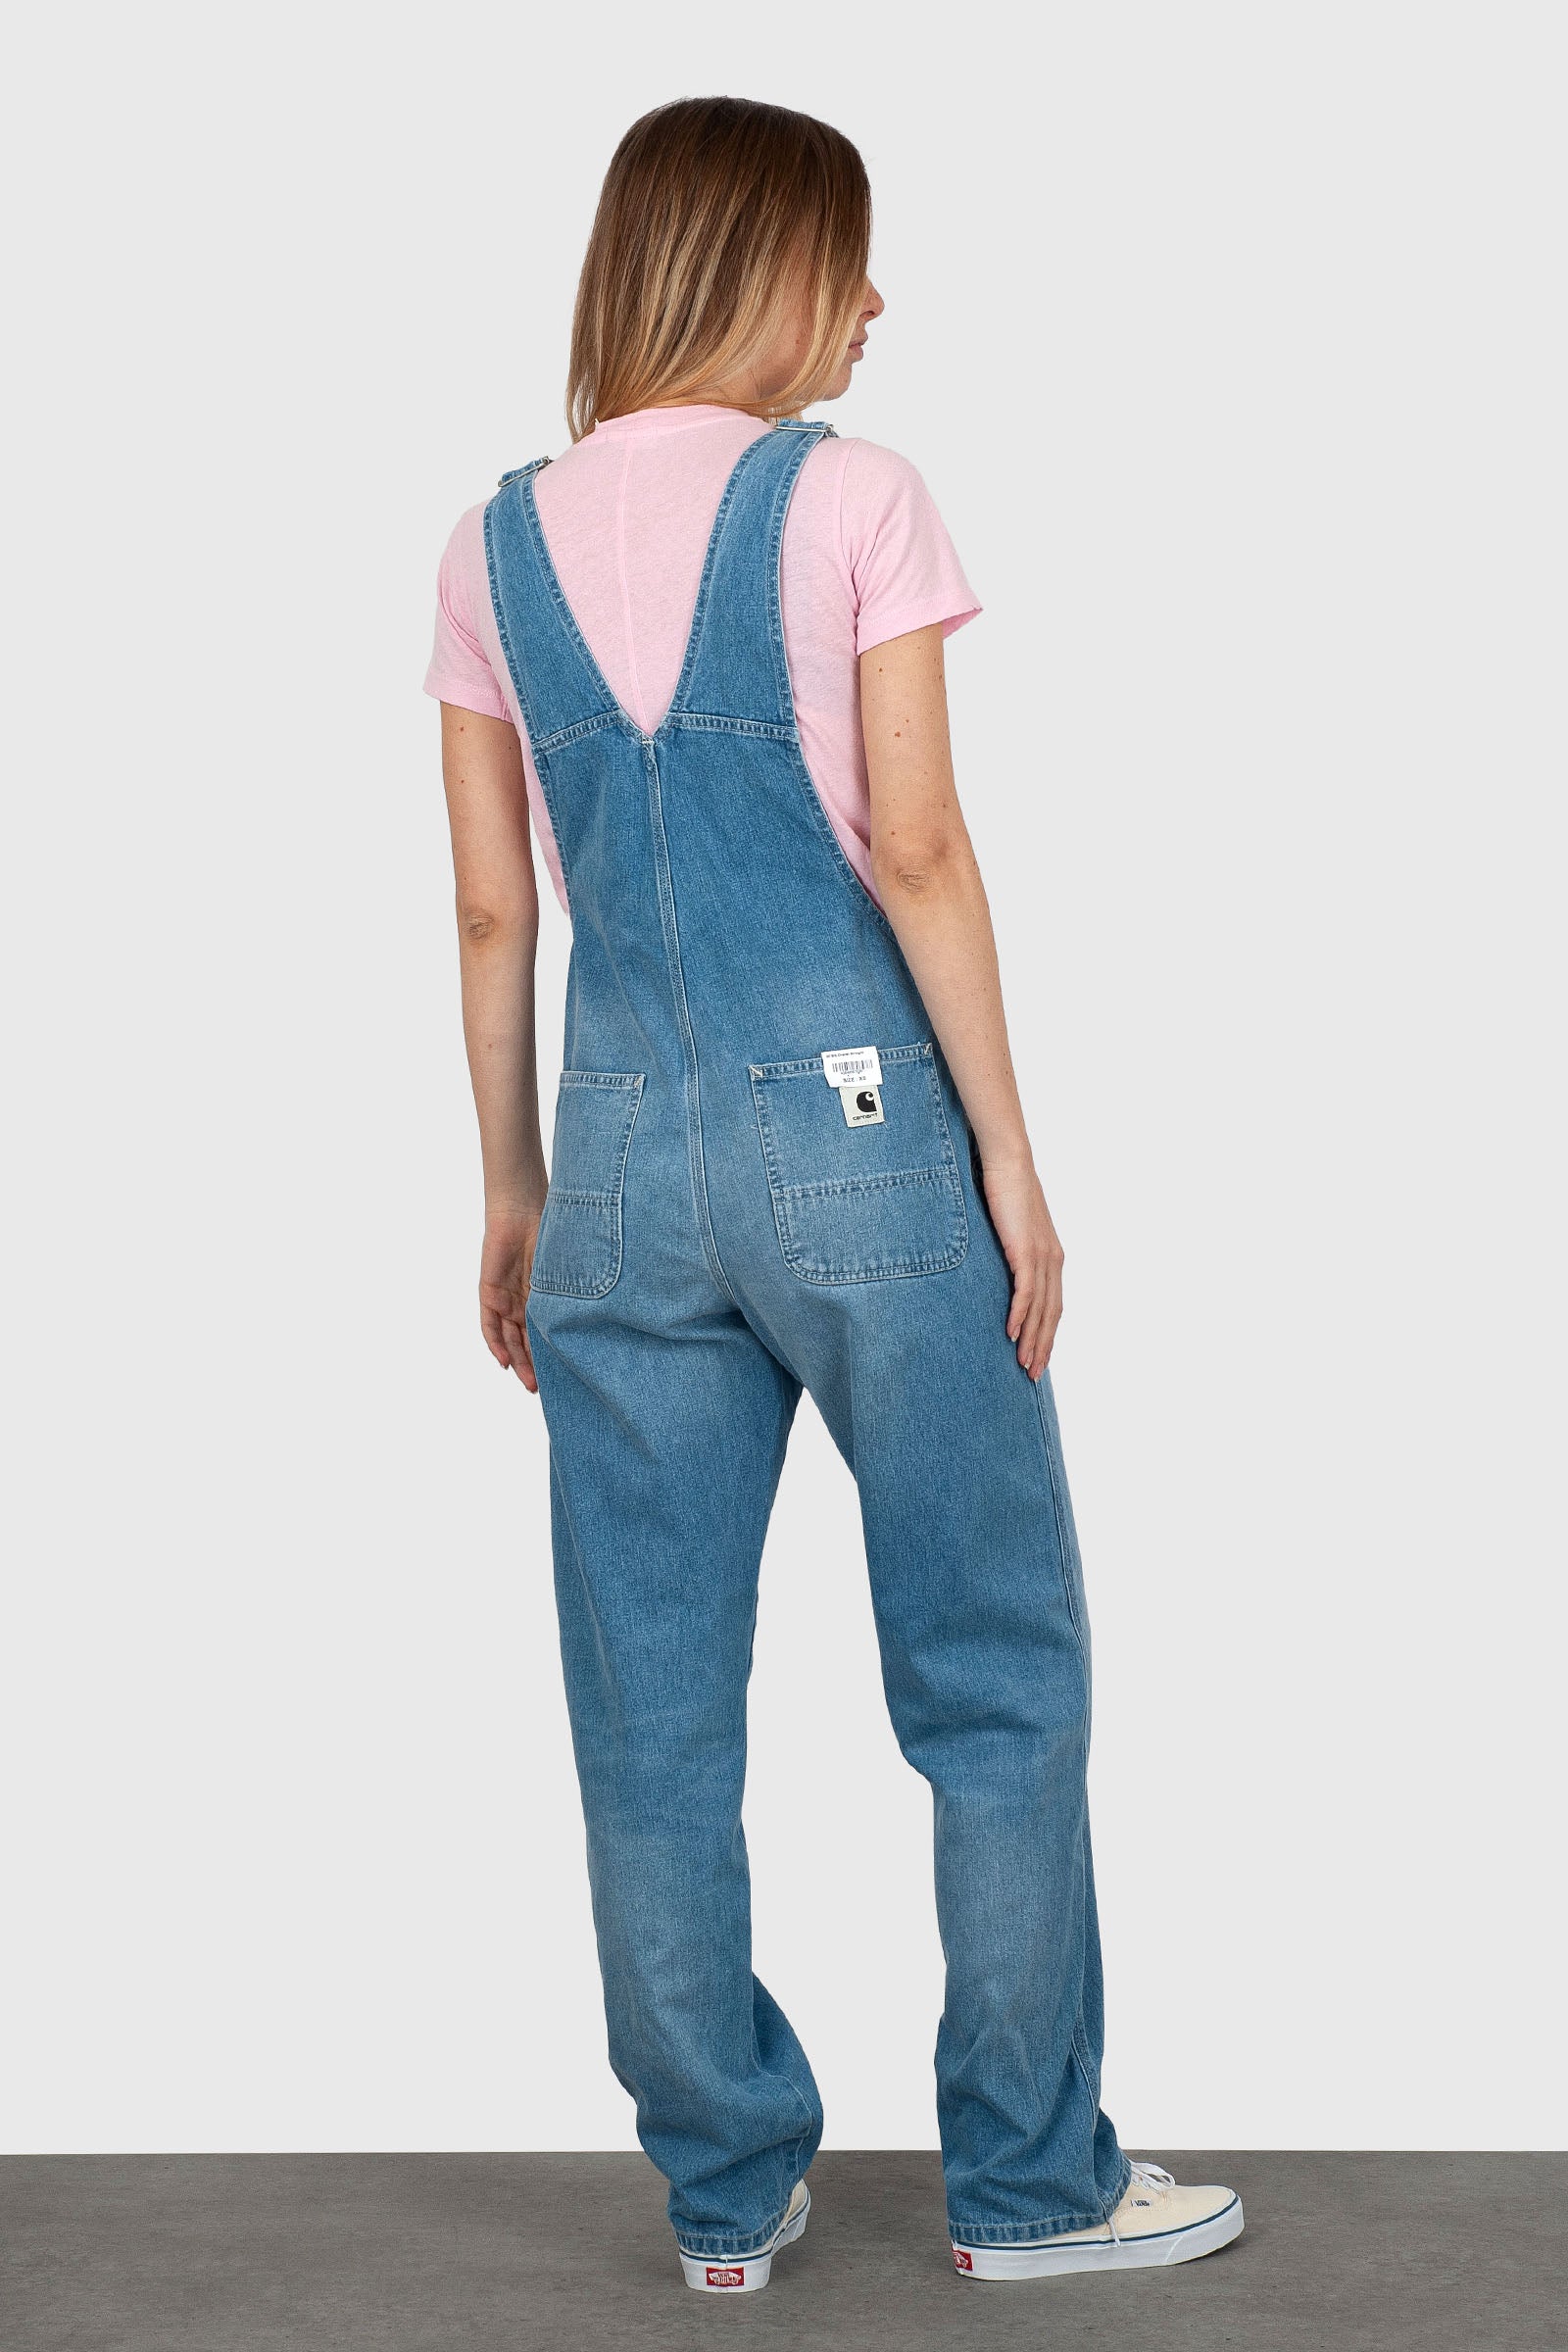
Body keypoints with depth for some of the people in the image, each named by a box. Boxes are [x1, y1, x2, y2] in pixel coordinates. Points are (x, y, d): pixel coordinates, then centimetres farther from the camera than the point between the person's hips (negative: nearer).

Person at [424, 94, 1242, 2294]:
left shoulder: (498, 545, 7)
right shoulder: (851, 500, -5)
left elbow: (492, 907, 7)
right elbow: (918, 850, -9)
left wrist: (514, 1194, 15)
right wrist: (1007, 1149, -4)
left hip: (624, 1148, 4)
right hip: (858, 1119, -4)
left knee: (655, 1707, 10)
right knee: (995, 1662, 9)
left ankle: (726, 2193, 19)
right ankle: (1029, 2177, 17)